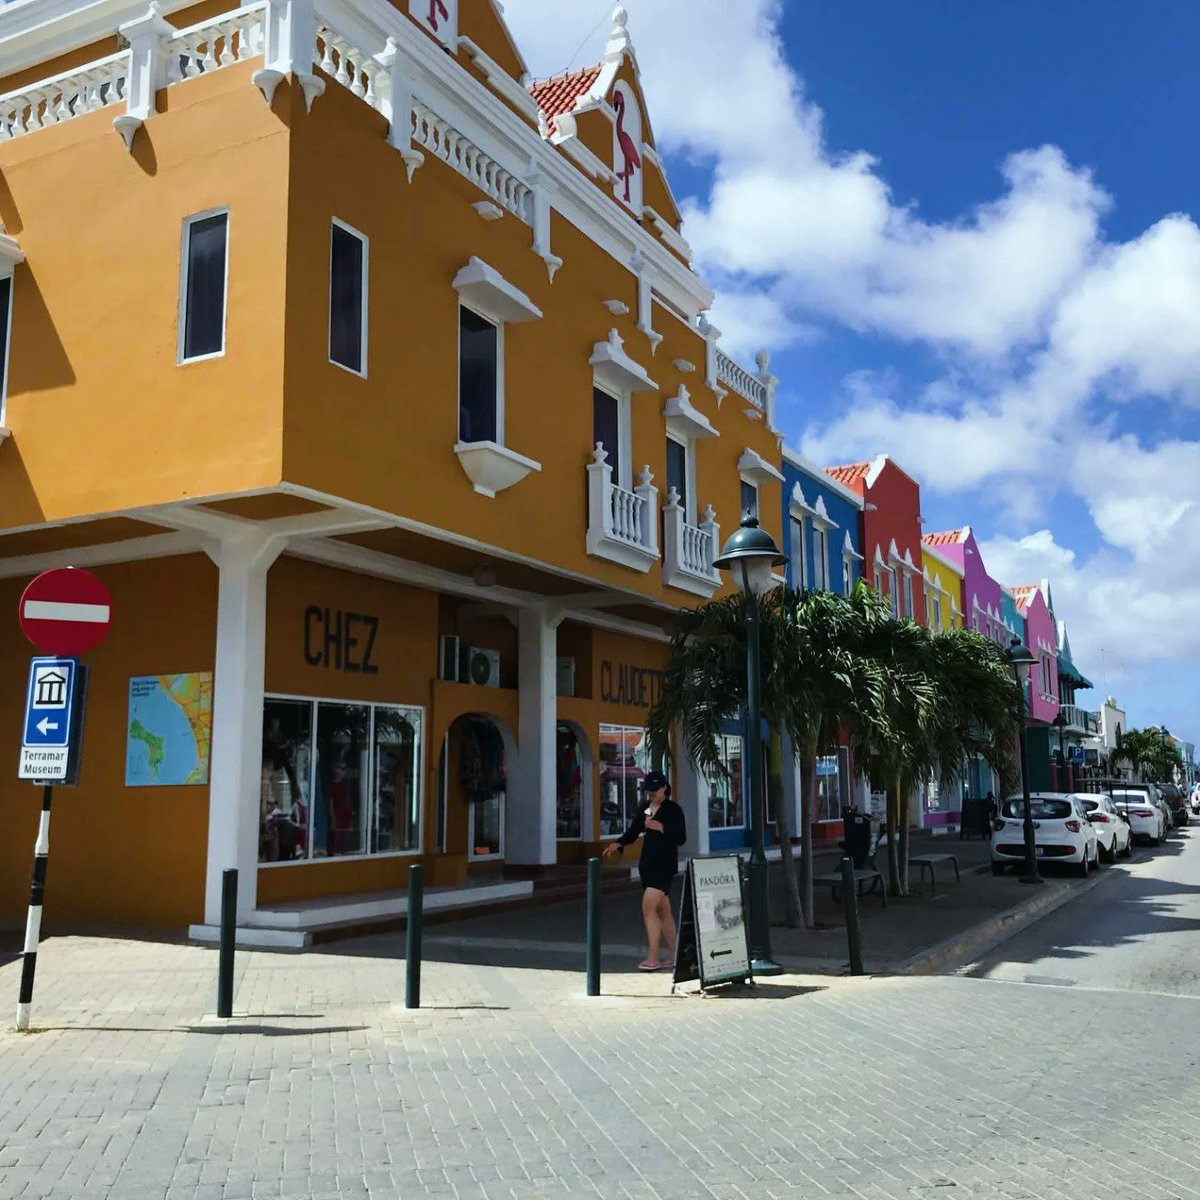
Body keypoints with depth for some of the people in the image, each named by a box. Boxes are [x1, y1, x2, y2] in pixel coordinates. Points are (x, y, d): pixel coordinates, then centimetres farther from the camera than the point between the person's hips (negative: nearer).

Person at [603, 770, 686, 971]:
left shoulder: (673, 809, -6)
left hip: (665, 865, -7)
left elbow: (681, 838, -10)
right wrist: (618, 844, -5)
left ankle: (653, 958, -11)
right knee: (663, 911, 12)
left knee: (648, 907, -15)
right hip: (647, 864, 7)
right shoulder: (644, 809, 12)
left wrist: (662, 828, -22)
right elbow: (633, 832, 13)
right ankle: (674, 954, 22)